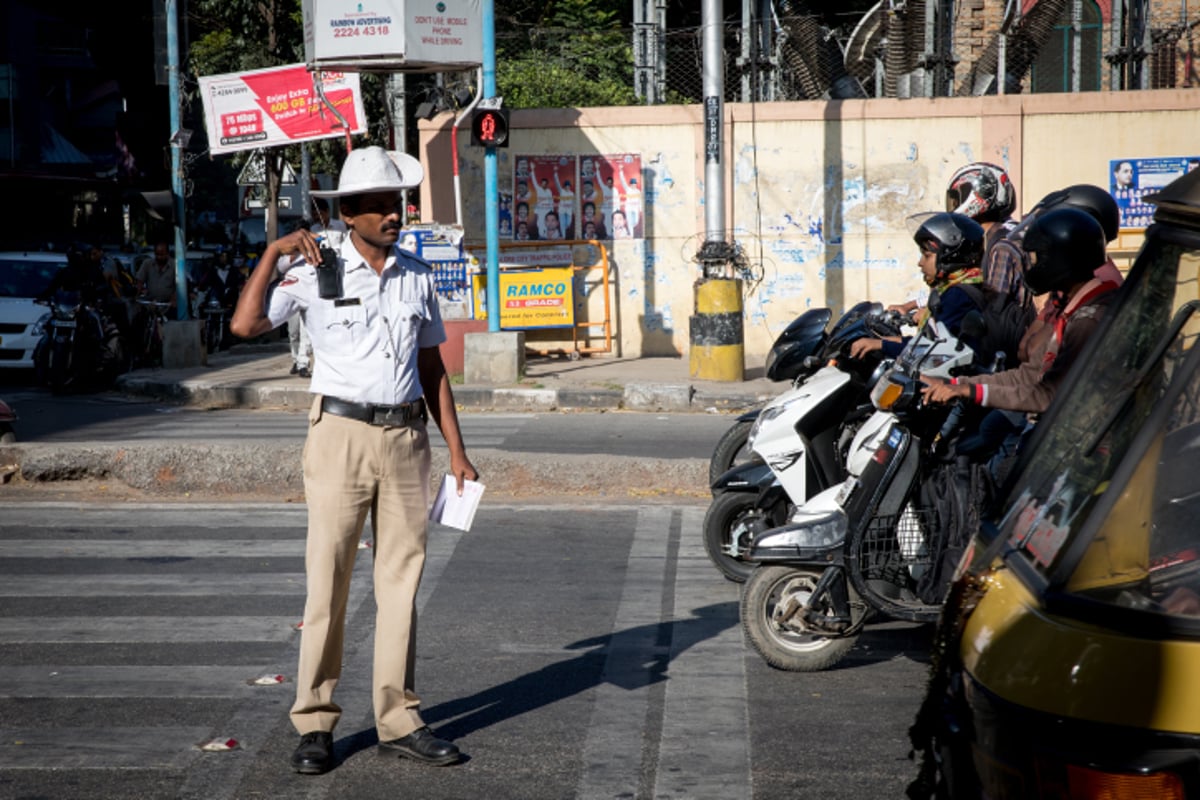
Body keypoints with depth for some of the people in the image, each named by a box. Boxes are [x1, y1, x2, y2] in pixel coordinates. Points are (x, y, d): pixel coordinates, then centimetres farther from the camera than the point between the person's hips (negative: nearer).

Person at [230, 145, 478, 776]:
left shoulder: (417, 275, 11)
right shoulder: (315, 271, -1)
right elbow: (246, 325, -11)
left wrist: (456, 449, 12)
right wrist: (273, 252, -9)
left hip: (406, 436, 4)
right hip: (341, 434, -4)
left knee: (401, 580, 6)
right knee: (328, 581, -2)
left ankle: (398, 721, 12)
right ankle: (314, 725, 6)